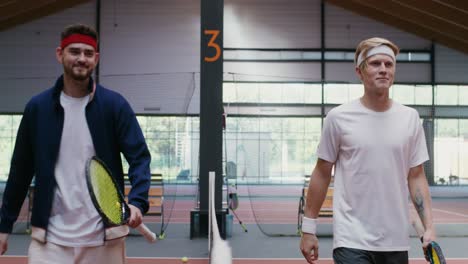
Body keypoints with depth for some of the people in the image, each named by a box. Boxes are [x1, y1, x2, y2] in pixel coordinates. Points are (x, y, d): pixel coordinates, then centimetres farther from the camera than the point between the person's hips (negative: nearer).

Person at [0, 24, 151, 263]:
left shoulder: (114, 105, -3)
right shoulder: (37, 107, 3)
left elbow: (139, 158, -8)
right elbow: (21, 170, 8)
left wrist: (137, 202, -25)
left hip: (103, 236, -1)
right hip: (50, 236, 1)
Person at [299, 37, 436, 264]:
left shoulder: (410, 118, 4)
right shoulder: (339, 117, -4)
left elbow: (416, 177, 7)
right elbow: (321, 175, 1)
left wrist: (429, 227, -2)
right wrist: (308, 229, 1)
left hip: (396, 242, 4)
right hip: (352, 241, -3)